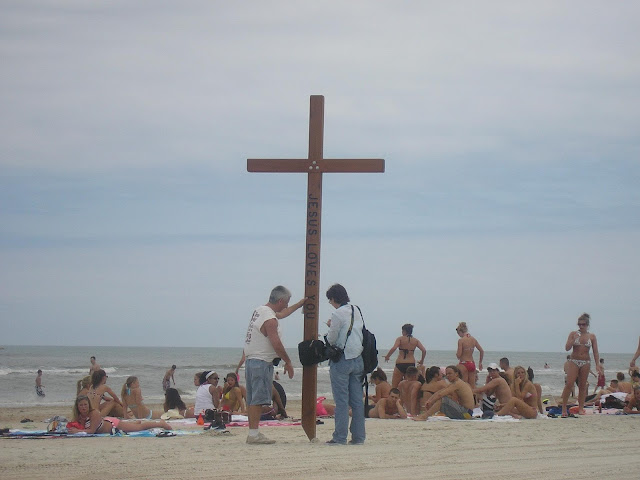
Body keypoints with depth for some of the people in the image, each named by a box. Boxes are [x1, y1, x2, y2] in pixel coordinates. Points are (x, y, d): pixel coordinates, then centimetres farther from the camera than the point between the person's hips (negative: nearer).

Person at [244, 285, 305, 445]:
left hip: (251, 360, 10)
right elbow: (276, 344, -21)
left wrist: (299, 305, 44)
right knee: (258, 399, -11)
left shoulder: (259, 311, 15)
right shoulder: (269, 319, -17)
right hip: (262, 362, -10)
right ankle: (254, 434, -14)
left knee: (253, 399, 11)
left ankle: (253, 433, 15)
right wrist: (288, 362, -11)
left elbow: (282, 314, 34)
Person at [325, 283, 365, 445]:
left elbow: (332, 339, -10)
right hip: (358, 358, 7)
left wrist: (330, 327, 11)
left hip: (342, 360, -7)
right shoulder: (356, 311, 9)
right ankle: (358, 436, 9)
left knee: (341, 400, -4)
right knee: (357, 400, 8)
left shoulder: (338, 314, -12)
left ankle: (340, 437, -4)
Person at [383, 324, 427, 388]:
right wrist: (422, 361, 15)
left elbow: (394, 348, -18)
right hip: (411, 364, 4)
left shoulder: (400, 339, -3)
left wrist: (387, 356, -3)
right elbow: (424, 350, 0)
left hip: (400, 364, -4)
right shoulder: (415, 340, 7)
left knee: (394, 385, 1)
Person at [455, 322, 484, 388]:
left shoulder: (461, 340, -12)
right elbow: (482, 351, 8)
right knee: (472, 386, 9)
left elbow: (459, 355, -15)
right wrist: (480, 362, 19)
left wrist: (457, 353, 8)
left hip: (463, 364, -6)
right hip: (472, 364, 6)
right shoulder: (473, 340, 5)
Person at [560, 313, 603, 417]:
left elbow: (595, 352, 3)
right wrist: (574, 339, -17)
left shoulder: (592, 337, 4)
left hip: (586, 363, 2)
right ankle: (564, 408, -9)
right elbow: (567, 348, -5)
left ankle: (581, 408, 9)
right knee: (569, 384, -12)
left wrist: (598, 364, -8)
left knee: (582, 386, 5)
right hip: (573, 361, -1)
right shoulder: (573, 334, 2)